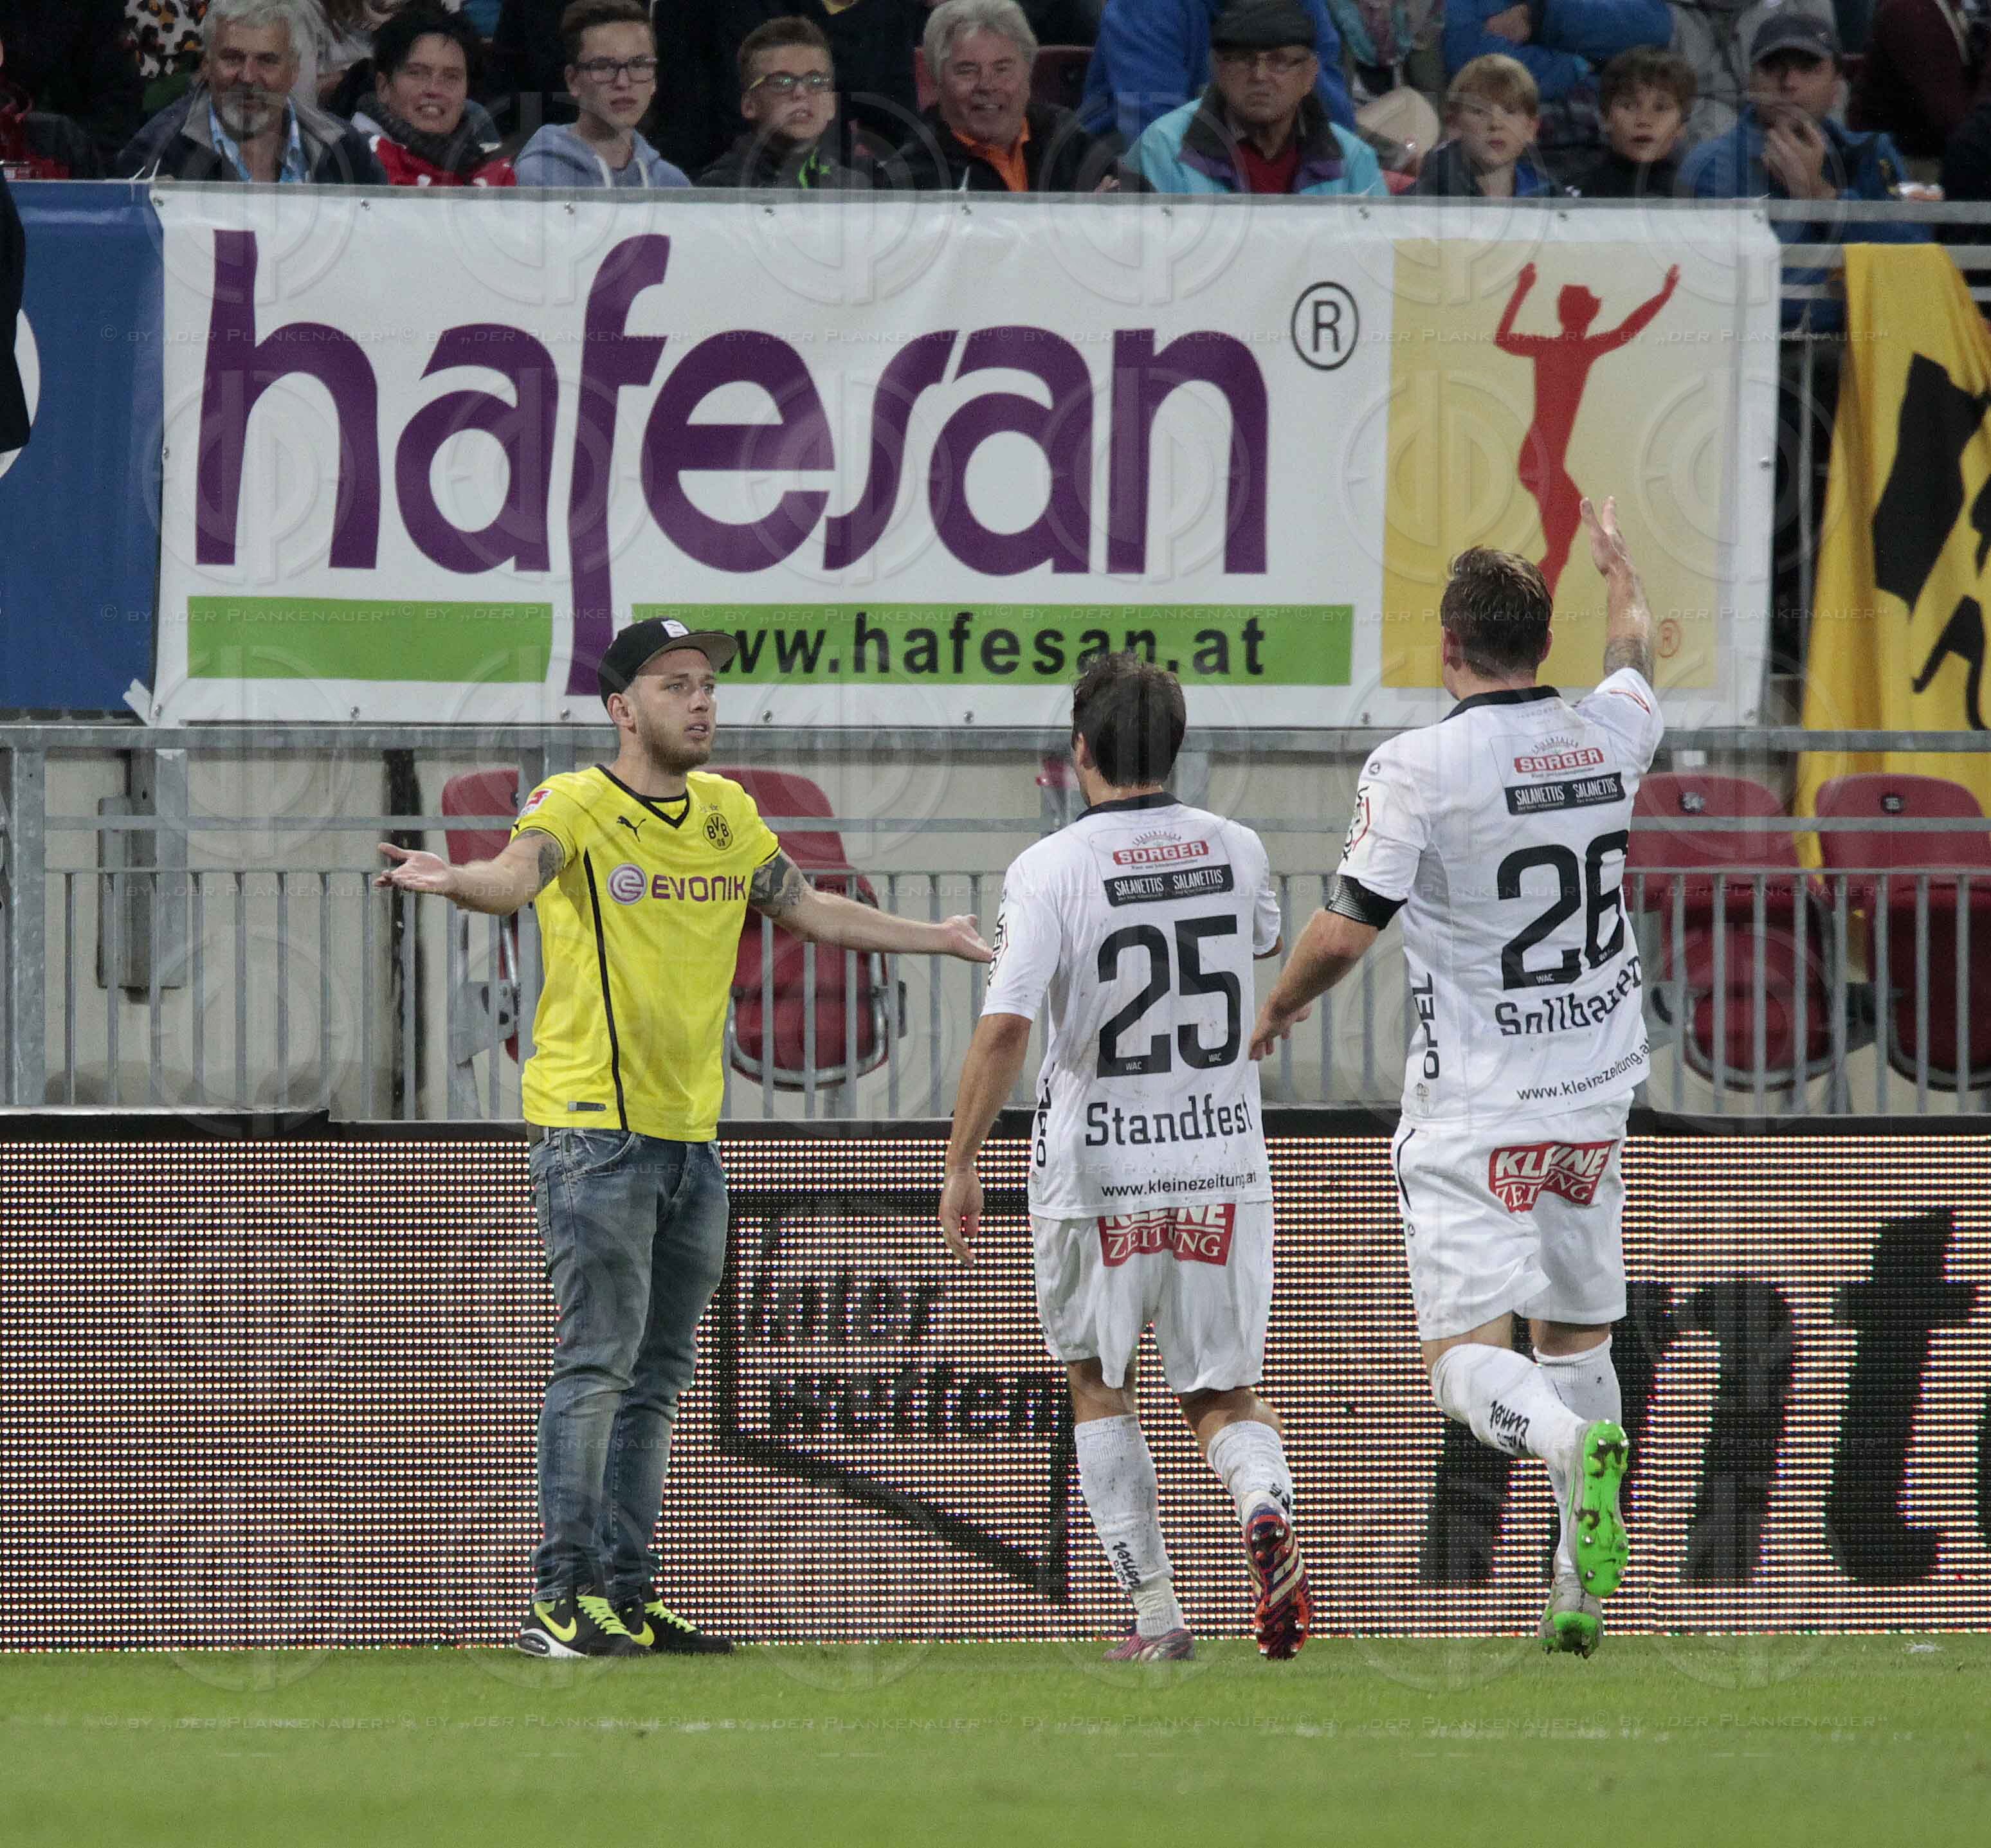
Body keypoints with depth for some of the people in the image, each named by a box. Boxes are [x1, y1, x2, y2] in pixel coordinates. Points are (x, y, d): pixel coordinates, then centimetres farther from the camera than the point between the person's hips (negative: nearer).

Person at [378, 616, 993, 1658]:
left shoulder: (727, 815, 13)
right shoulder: (577, 807, -8)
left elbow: (807, 910, 27)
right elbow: (518, 875, -29)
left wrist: (934, 939, 32)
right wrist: (455, 881, -51)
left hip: (690, 1131, 8)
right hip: (593, 1127, -8)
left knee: (657, 1377, 10)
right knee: (599, 1362, -11)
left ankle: (628, 1595, 15)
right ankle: (560, 1599, -10)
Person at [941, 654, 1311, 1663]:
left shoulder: (1052, 870, -12)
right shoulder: (1235, 850, 2)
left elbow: (1005, 1028, -19)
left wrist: (961, 1164, -11)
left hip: (1099, 1173, -3)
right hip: (1224, 1164, 3)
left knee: (1099, 1384, 18)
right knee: (1225, 1397, 10)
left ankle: (1156, 1613, 13)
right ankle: (1264, 1506, -24)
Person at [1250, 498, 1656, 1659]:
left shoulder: (1419, 768, -15)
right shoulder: (1606, 737, 1)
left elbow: (1345, 932, -13)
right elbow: (1636, 652, 26)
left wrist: (1276, 1011, 8)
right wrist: (1618, 565, 48)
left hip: (1476, 1108, -5)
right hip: (1597, 1090, 5)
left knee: (1468, 1360, -7)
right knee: (1577, 1335, 16)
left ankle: (1573, 1441, -38)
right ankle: (1584, 1594, 14)